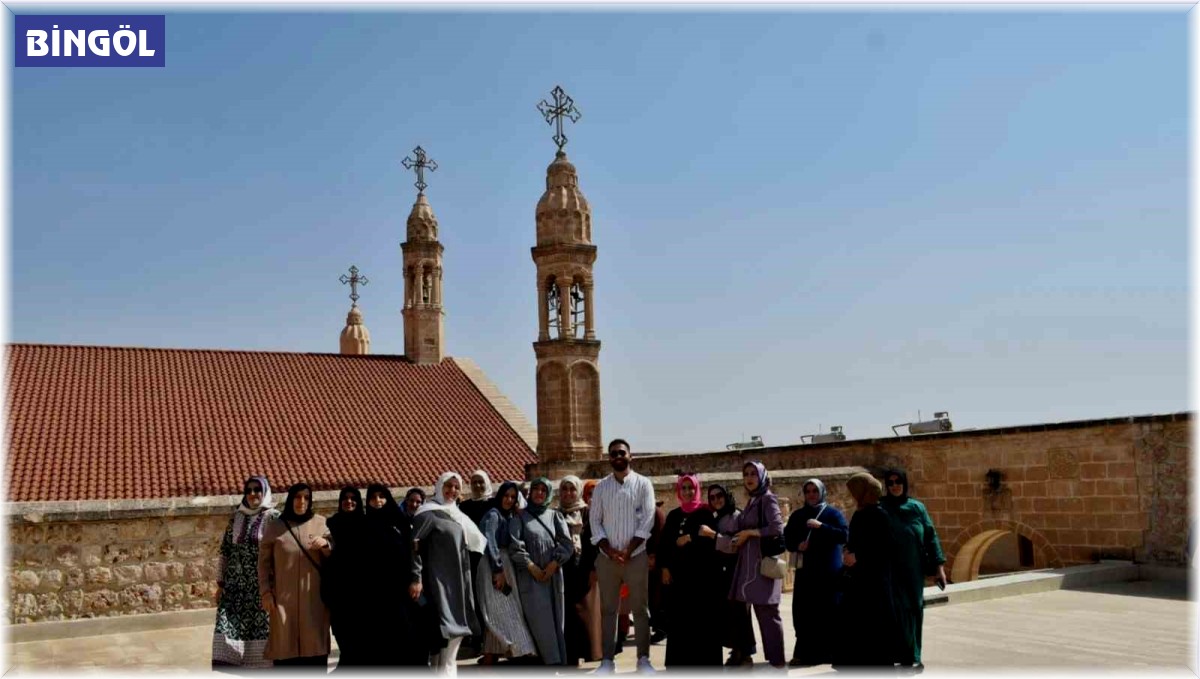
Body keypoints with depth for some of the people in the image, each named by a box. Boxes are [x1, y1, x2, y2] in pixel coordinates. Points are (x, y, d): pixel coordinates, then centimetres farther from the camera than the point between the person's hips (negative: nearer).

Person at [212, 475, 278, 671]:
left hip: (262, 586, -3)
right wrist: (220, 583, 8)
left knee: (261, 628, -3)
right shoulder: (236, 518, 10)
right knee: (226, 625, -7)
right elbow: (225, 551, 13)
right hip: (235, 585, 3)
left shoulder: (274, 518, -1)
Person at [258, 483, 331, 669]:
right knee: (285, 645, -1)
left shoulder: (321, 523, 4)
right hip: (284, 597, 0)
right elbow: (264, 561, 6)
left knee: (315, 645, 0)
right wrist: (266, 592, -1)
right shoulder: (274, 526, 3)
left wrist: (326, 545, -13)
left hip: (314, 597, 1)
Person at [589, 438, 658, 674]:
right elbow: (594, 521, 3)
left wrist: (628, 550, -12)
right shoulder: (601, 487, 7)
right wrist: (610, 551, -9)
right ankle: (607, 660, 11)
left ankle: (643, 659, 10)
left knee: (640, 609, 3)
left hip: (636, 556, -2)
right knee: (608, 609, 6)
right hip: (606, 557, 2)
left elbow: (647, 520, -6)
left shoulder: (643, 484, 1)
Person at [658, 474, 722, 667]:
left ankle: (702, 659, 1)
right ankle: (680, 659, 10)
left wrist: (689, 539, -13)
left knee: (701, 615, -4)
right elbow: (664, 542, 9)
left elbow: (712, 539, -9)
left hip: (701, 571, -4)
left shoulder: (705, 513, 1)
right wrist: (664, 567, 0)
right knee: (680, 616, 3)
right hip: (678, 571, 4)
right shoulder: (673, 515, 13)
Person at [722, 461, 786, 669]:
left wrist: (749, 532, -11)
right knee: (761, 612, 8)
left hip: (763, 562, -8)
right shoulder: (752, 502, 18)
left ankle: (778, 662, -4)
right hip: (750, 564, 8)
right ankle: (772, 658, 14)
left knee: (767, 613, -8)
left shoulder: (767, 499, -5)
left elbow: (777, 528, -17)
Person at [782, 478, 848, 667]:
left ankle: (830, 652, 4)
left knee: (829, 613, -3)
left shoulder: (832, 512, 2)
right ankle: (805, 653, 6)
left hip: (829, 571, -3)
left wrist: (821, 526, -21)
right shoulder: (797, 515, 12)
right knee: (804, 614, 0)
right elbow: (787, 540, 12)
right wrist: (797, 546, -9)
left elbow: (844, 535, -11)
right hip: (805, 571, 3)